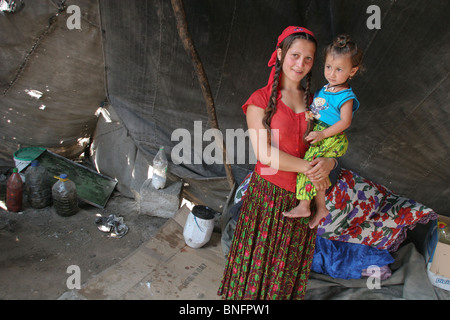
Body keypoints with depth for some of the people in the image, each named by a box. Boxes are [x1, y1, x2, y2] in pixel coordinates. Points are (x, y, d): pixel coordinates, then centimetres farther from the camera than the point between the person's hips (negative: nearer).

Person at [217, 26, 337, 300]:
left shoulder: (314, 102, 7)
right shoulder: (261, 100, -7)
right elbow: (265, 154, -16)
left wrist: (329, 162, -16)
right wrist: (309, 168, -18)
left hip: (303, 198, 4)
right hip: (268, 195, -4)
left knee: (290, 271, 20)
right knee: (258, 265, 12)